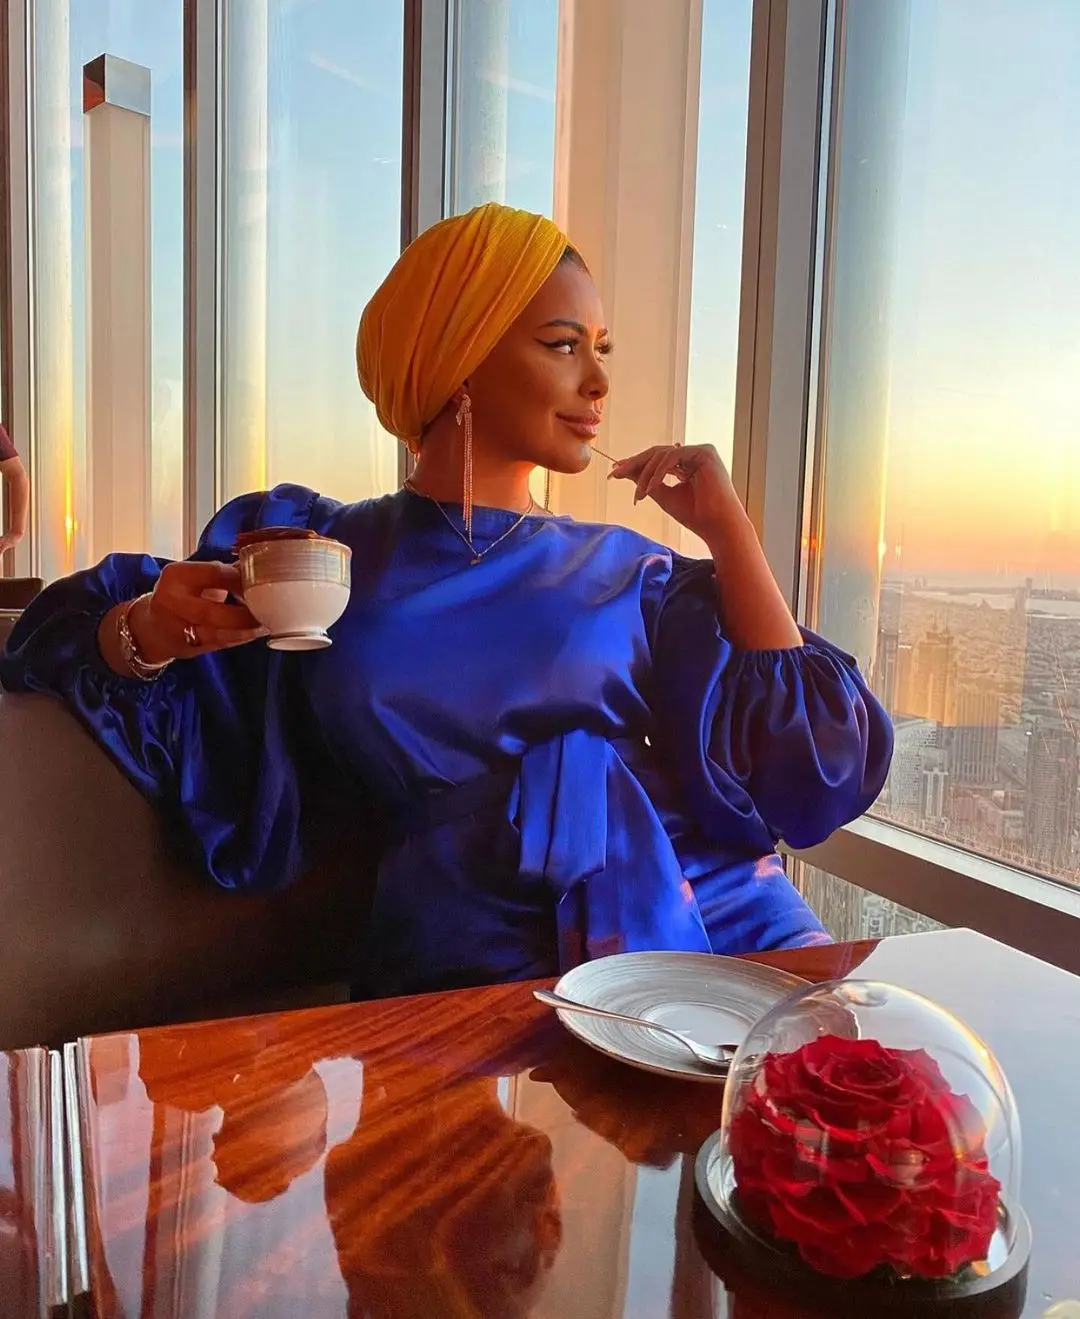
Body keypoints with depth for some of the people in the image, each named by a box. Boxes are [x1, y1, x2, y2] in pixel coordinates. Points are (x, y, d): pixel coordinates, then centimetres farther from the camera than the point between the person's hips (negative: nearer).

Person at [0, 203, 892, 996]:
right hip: (474, 970, -1)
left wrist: (726, 527, 4)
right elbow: (81, 629, 17)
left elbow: (816, 772, 6)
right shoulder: (304, 550, 11)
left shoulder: (631, 576, 12)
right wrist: (149, 635, -6)